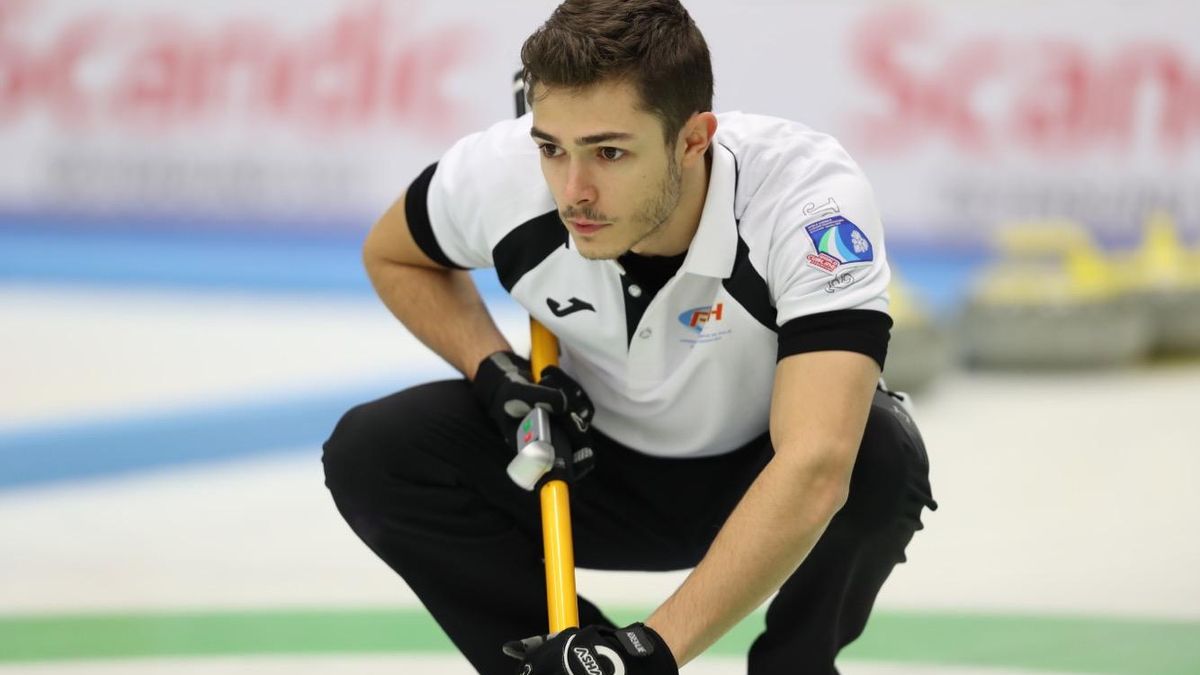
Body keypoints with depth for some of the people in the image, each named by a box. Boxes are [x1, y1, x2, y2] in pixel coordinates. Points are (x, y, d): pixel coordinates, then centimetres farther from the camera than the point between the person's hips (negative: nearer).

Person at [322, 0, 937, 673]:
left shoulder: (812, 195, -37)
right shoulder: (500, 173, -25)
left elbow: (815, 469, -48)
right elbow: (394, 257, 2)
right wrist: (491, 367, -17)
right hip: (603, 464, 3)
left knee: (880, 458, -35)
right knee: (371, 453, -19)